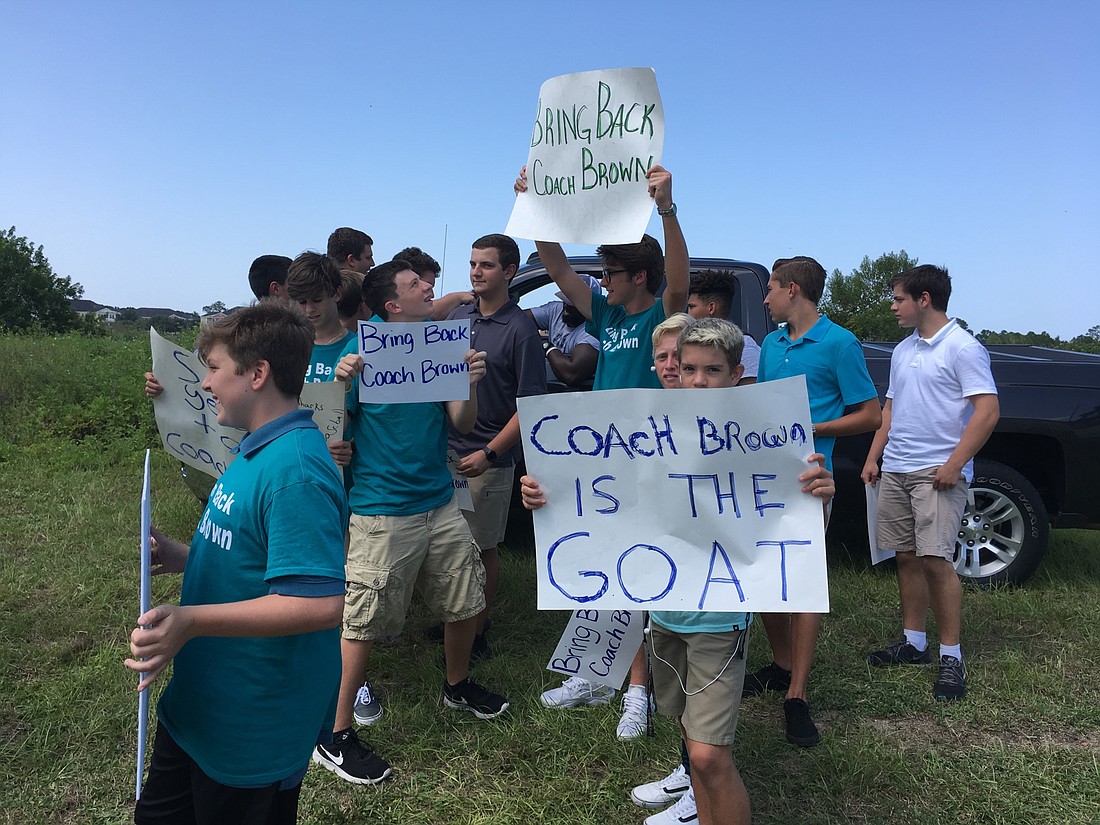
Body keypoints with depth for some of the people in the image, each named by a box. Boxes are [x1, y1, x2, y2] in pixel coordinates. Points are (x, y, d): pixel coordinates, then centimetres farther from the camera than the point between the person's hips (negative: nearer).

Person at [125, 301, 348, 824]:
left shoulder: (293, 472, -29)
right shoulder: (260, 451, 4)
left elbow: (320, 603, -34)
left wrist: (192, 620, -35)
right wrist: (185, 558, 1)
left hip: (254, 731, -9)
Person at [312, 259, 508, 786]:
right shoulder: (365, 352, -9)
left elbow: (463, 423, 4)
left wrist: (471, 382, -14)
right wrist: (341, 384, -25)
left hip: (439, 502, 6)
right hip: (382, 511, -6)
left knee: (466, 603, 16)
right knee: (361, 623, -1)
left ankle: (457, 687, 42)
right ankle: (334, 737, 16)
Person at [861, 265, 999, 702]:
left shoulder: (962, 347, -7)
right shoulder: (902, 351, 16)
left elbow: (988, 411, -13)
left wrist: (954, 464, -18)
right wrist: (873, 457, 14)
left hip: (938, 472, -7)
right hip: (895, 470, 7)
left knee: (935, 560, -10)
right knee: (906, 557, 10)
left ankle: (951, 657, 1)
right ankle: (913, 641, 22)